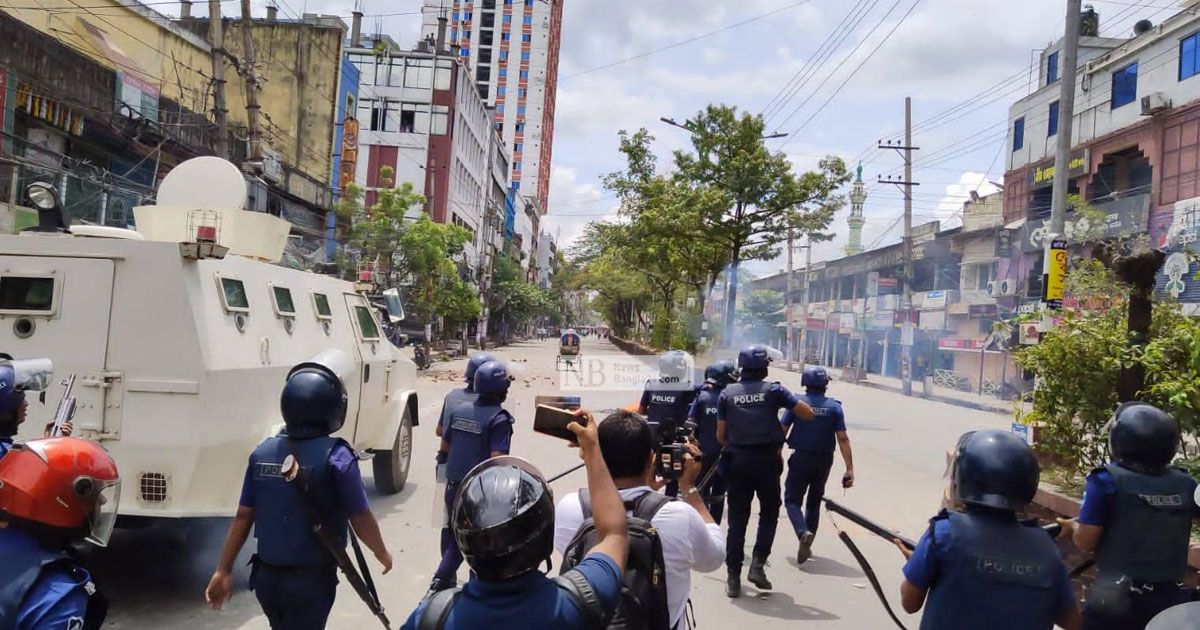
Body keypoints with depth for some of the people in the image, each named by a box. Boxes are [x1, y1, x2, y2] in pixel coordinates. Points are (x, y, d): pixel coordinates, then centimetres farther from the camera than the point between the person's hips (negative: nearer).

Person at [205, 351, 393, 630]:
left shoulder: (262, 453, -2)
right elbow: (361, 519, -11)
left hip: (266, 575, 6)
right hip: (311, 578, -5)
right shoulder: (336, 456, -18)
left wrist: (223, 571, 9)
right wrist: (383, 555, 6)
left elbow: (243, 516, 1)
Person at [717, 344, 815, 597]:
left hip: (738, 461, 2)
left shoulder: (727, 394, 3)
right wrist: (788, 401, 15)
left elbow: (721, 435, 3)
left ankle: (733, 577, 8)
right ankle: (758, 563, 2)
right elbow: (808, 414, -2)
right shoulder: (773, 390, -2)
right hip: (767, 459, -2)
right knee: (769, 513, 16)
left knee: (737, 519, 7)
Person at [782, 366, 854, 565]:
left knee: (792, 500, 6)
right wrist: (849, 469, -6)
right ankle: (806, 547, 21)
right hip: (823, 461, 3)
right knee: (814, 502, 18)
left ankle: (803, 532, -22)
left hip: (800, 459, -2)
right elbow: (843, 439, -8)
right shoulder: (834, 406, -4)